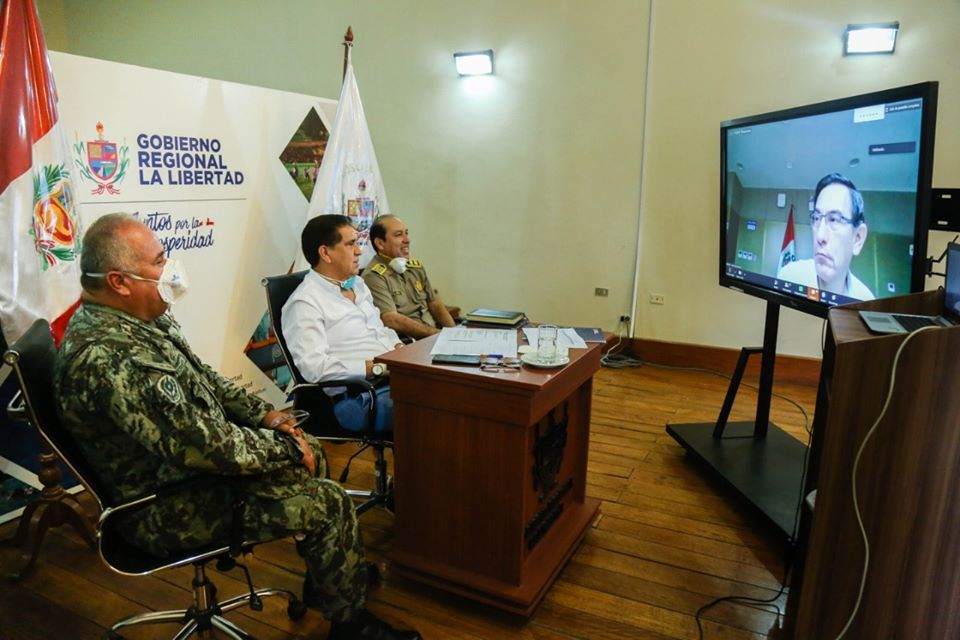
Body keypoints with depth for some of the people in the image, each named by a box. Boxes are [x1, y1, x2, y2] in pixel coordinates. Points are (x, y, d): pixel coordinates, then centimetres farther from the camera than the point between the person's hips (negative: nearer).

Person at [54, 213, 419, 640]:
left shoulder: (141, 317, 0)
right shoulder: (108, 360, -32)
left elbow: (202, 380, 13)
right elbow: (205, 445, -33)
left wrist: (263, 413, 2)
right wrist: (286, 449, -20)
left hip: (184, 461, 10)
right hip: (171, 509, -10)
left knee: (311, 452, 14)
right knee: (328, 504, -13)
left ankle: (325, 579, 30)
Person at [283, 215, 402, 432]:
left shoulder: (358, 284, 21)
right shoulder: (305, 302, -7)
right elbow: (313, 366, -17)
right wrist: (377, 367, -17)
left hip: (396, 377, 9)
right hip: (356, 398, -9)